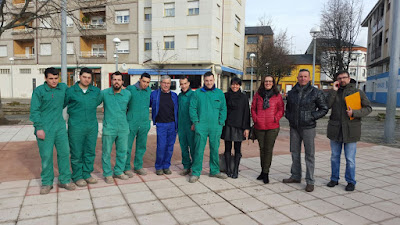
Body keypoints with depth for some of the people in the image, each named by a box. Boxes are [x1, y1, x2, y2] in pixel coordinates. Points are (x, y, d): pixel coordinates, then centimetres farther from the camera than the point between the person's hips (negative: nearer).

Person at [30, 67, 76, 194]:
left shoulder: (63, 87, 7)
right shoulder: (39, 91, -5)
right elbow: (34, 111, -6)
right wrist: (39, 128, -11)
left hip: (60, 127, 4)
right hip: (45, 129, -4)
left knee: (64, 153, 6)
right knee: (46, 156, 2)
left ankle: (64, 180, 19)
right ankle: (47, 183, 17)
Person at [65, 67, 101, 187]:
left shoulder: (96, 91, 7)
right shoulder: (70, 91, -2)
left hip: (92, 126, 4)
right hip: (76, 127, -3)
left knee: (90, 152, 11)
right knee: (76, 153, 4)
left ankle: (87, 174, 25)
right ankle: (77, 176, 19)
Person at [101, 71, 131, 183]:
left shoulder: (128, 94, 2)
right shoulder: (104, 93, -3)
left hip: (123, 128, 2)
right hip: (108, 128, -2)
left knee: (122, 152, 12)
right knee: (107, 152, 5)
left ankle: (119, 172, 29)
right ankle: (107, 174, 21)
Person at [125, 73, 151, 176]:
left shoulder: (149, 91, 8)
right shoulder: (130, 89, -3)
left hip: (144, 124, 4)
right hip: (131, 123, -4)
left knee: (141, 146, 11)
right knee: (127, 146, 2)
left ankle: (138, 166, 25)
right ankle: (126, 168, 15)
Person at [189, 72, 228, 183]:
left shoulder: (220, 93, 9)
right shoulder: (197, 93, 5)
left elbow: (223, 109, 8)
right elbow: (192, 108, 4)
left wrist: (221, 122, -1)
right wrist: (195, 121, -5)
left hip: (216, 127, 2)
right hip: (201, 126, -2)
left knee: (215, 149, 11)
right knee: (199, 149, -2)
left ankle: (215, 171, 24)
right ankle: (195, 172, 7)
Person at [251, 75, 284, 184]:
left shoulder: (277, 95, 3)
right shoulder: (258, 94, 8)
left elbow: (281, 110, 5)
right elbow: (253, 108, 11)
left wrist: (275, 119, -8)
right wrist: (255, 119, -2)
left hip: (272, 127, -2)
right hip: (259, 126, 2)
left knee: (269, 149, -2)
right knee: (262, 149, 12)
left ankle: (266, 173, 7)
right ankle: (263, 171, 25)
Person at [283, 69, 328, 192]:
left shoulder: (316, 92, -4)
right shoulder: (291, 93, 8)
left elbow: (324, 109, 1)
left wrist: (312, 116, -11)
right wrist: (288, 116, 5)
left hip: (308, 127, -4)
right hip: (294, 127, 5)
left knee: (309, 154, 0)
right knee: (295, 153, 13)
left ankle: (310, 181, 9)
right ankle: (296, 176, 27)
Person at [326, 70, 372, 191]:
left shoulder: (357, 92, 4)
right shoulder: (334, 92, 10)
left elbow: (368, 108, 1)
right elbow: (327, 105, -6)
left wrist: (354, 113, -15)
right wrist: (334, 90, -9)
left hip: (351, 130, -2)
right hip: (335, 130, 3)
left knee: (350, 159, 1)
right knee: (335, 156, 11)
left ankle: (351, 181, 17)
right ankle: (334, 179, 25)